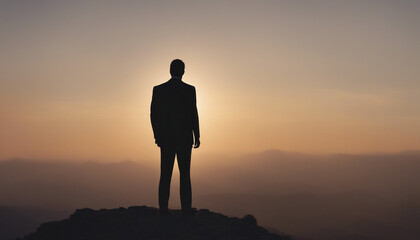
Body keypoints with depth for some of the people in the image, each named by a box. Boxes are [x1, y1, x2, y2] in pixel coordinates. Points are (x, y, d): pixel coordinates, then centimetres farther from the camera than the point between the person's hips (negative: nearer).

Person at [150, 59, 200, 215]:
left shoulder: (158, 89, 2)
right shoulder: (189, 89, -6)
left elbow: (154, 114, 2)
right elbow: (193, 114, -7)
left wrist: (157, 135, 12)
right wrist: (197, 136, 1)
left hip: (165, 138, 2)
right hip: (184, 138, -2)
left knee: (165, 174, 6)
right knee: (184, 174, 4)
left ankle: (163, 208, 4)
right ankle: (186, 208, 2)